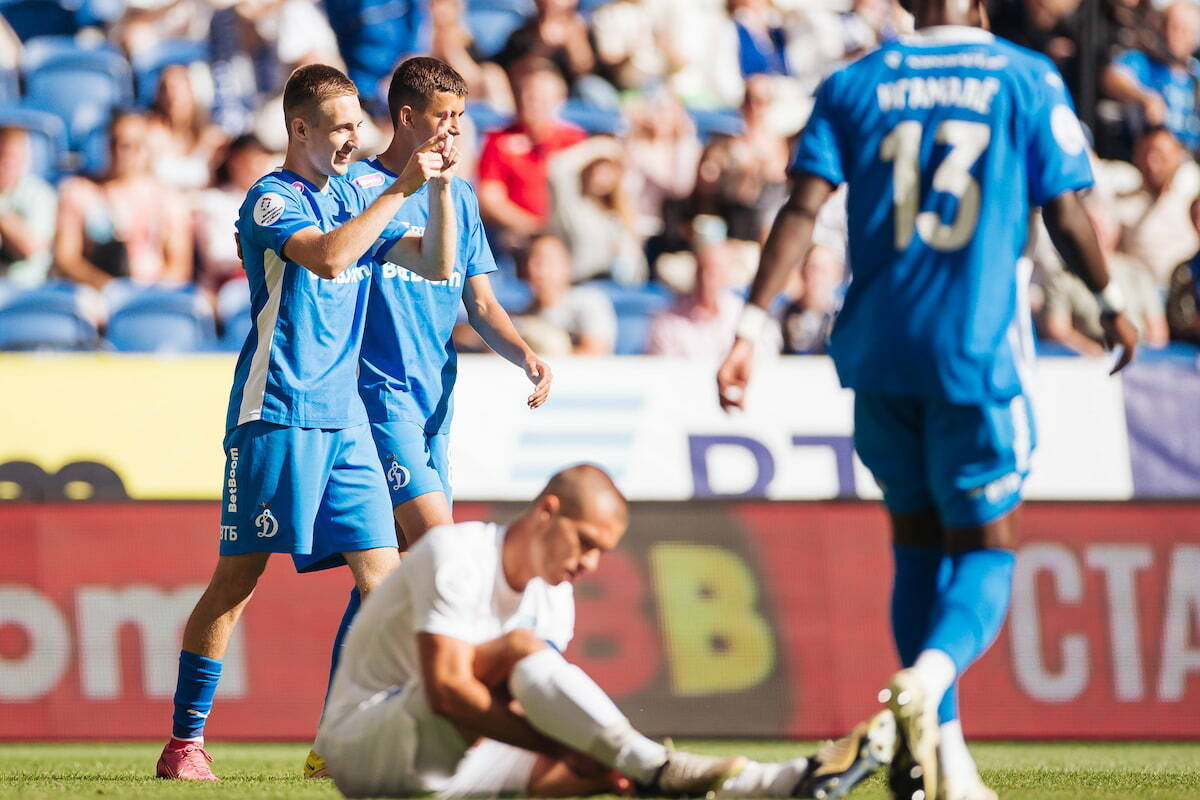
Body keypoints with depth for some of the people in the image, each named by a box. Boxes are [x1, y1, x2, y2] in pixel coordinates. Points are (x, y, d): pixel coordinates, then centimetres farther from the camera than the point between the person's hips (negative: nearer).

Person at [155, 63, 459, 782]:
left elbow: (435, 264, 17)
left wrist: (439, 188, 3)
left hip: (343, 415, 7)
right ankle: (185, 742, -2)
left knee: (382, 572, -2)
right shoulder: (272, 200, -6)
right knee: (240, 574, -7)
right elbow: (327, 257, -25)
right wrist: (402, 189, -22)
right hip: (276, 415, -7)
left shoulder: (351, 198, 17)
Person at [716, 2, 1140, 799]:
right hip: (977, 346, -3)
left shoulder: (855, 84, 6)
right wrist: (1112, 305, 17)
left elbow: (803, 208, -4)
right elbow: (1067, 215, 0)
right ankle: (929, 675, -27)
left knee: (918, 543, 15)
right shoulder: (1027, 79, 0)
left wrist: (751, 328, -4)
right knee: (983, 547, 4)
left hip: (879, 349, 3)